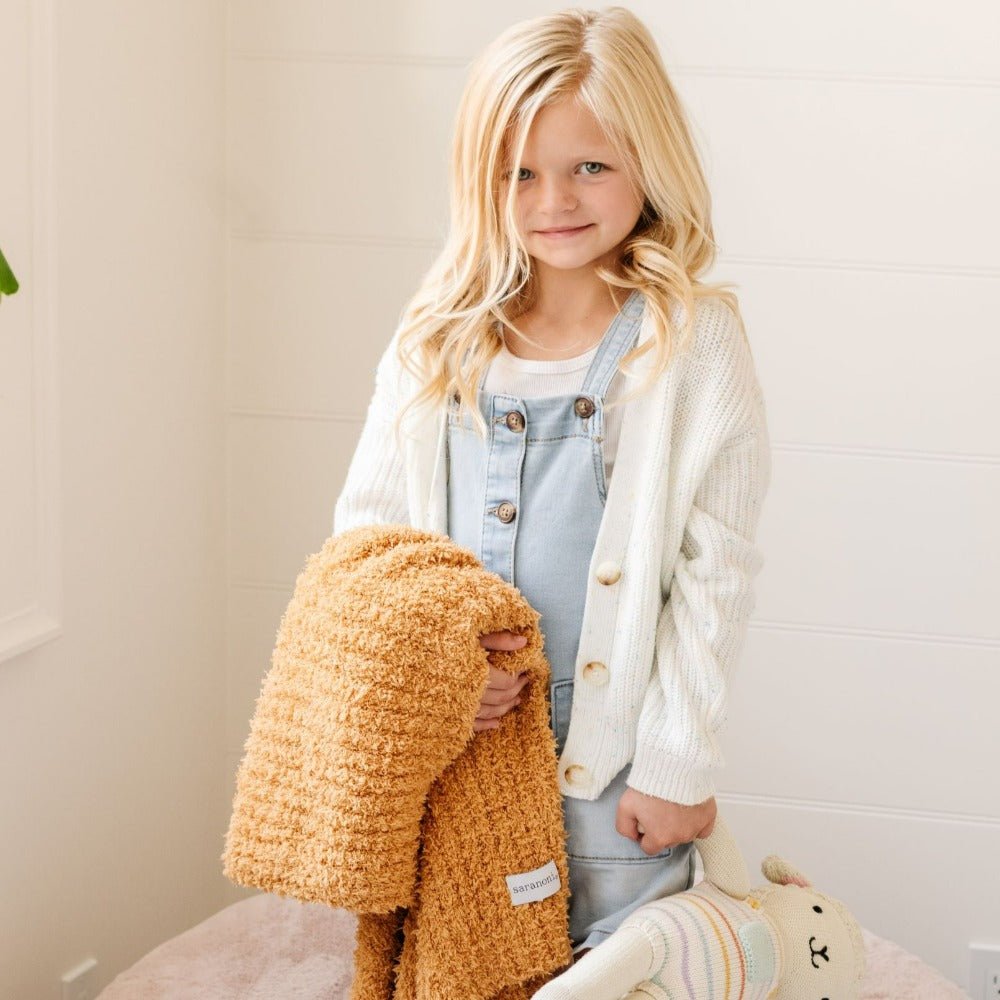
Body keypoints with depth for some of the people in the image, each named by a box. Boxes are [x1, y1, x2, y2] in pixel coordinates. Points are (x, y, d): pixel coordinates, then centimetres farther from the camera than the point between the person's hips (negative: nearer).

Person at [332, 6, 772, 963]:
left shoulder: (694, 338, -9)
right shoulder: (438, 339, 1)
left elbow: (716, 571, -9)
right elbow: (364, 524, 4)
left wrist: (676, 759, -9)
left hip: (614, 747, -3)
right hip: (448, 736, 4)